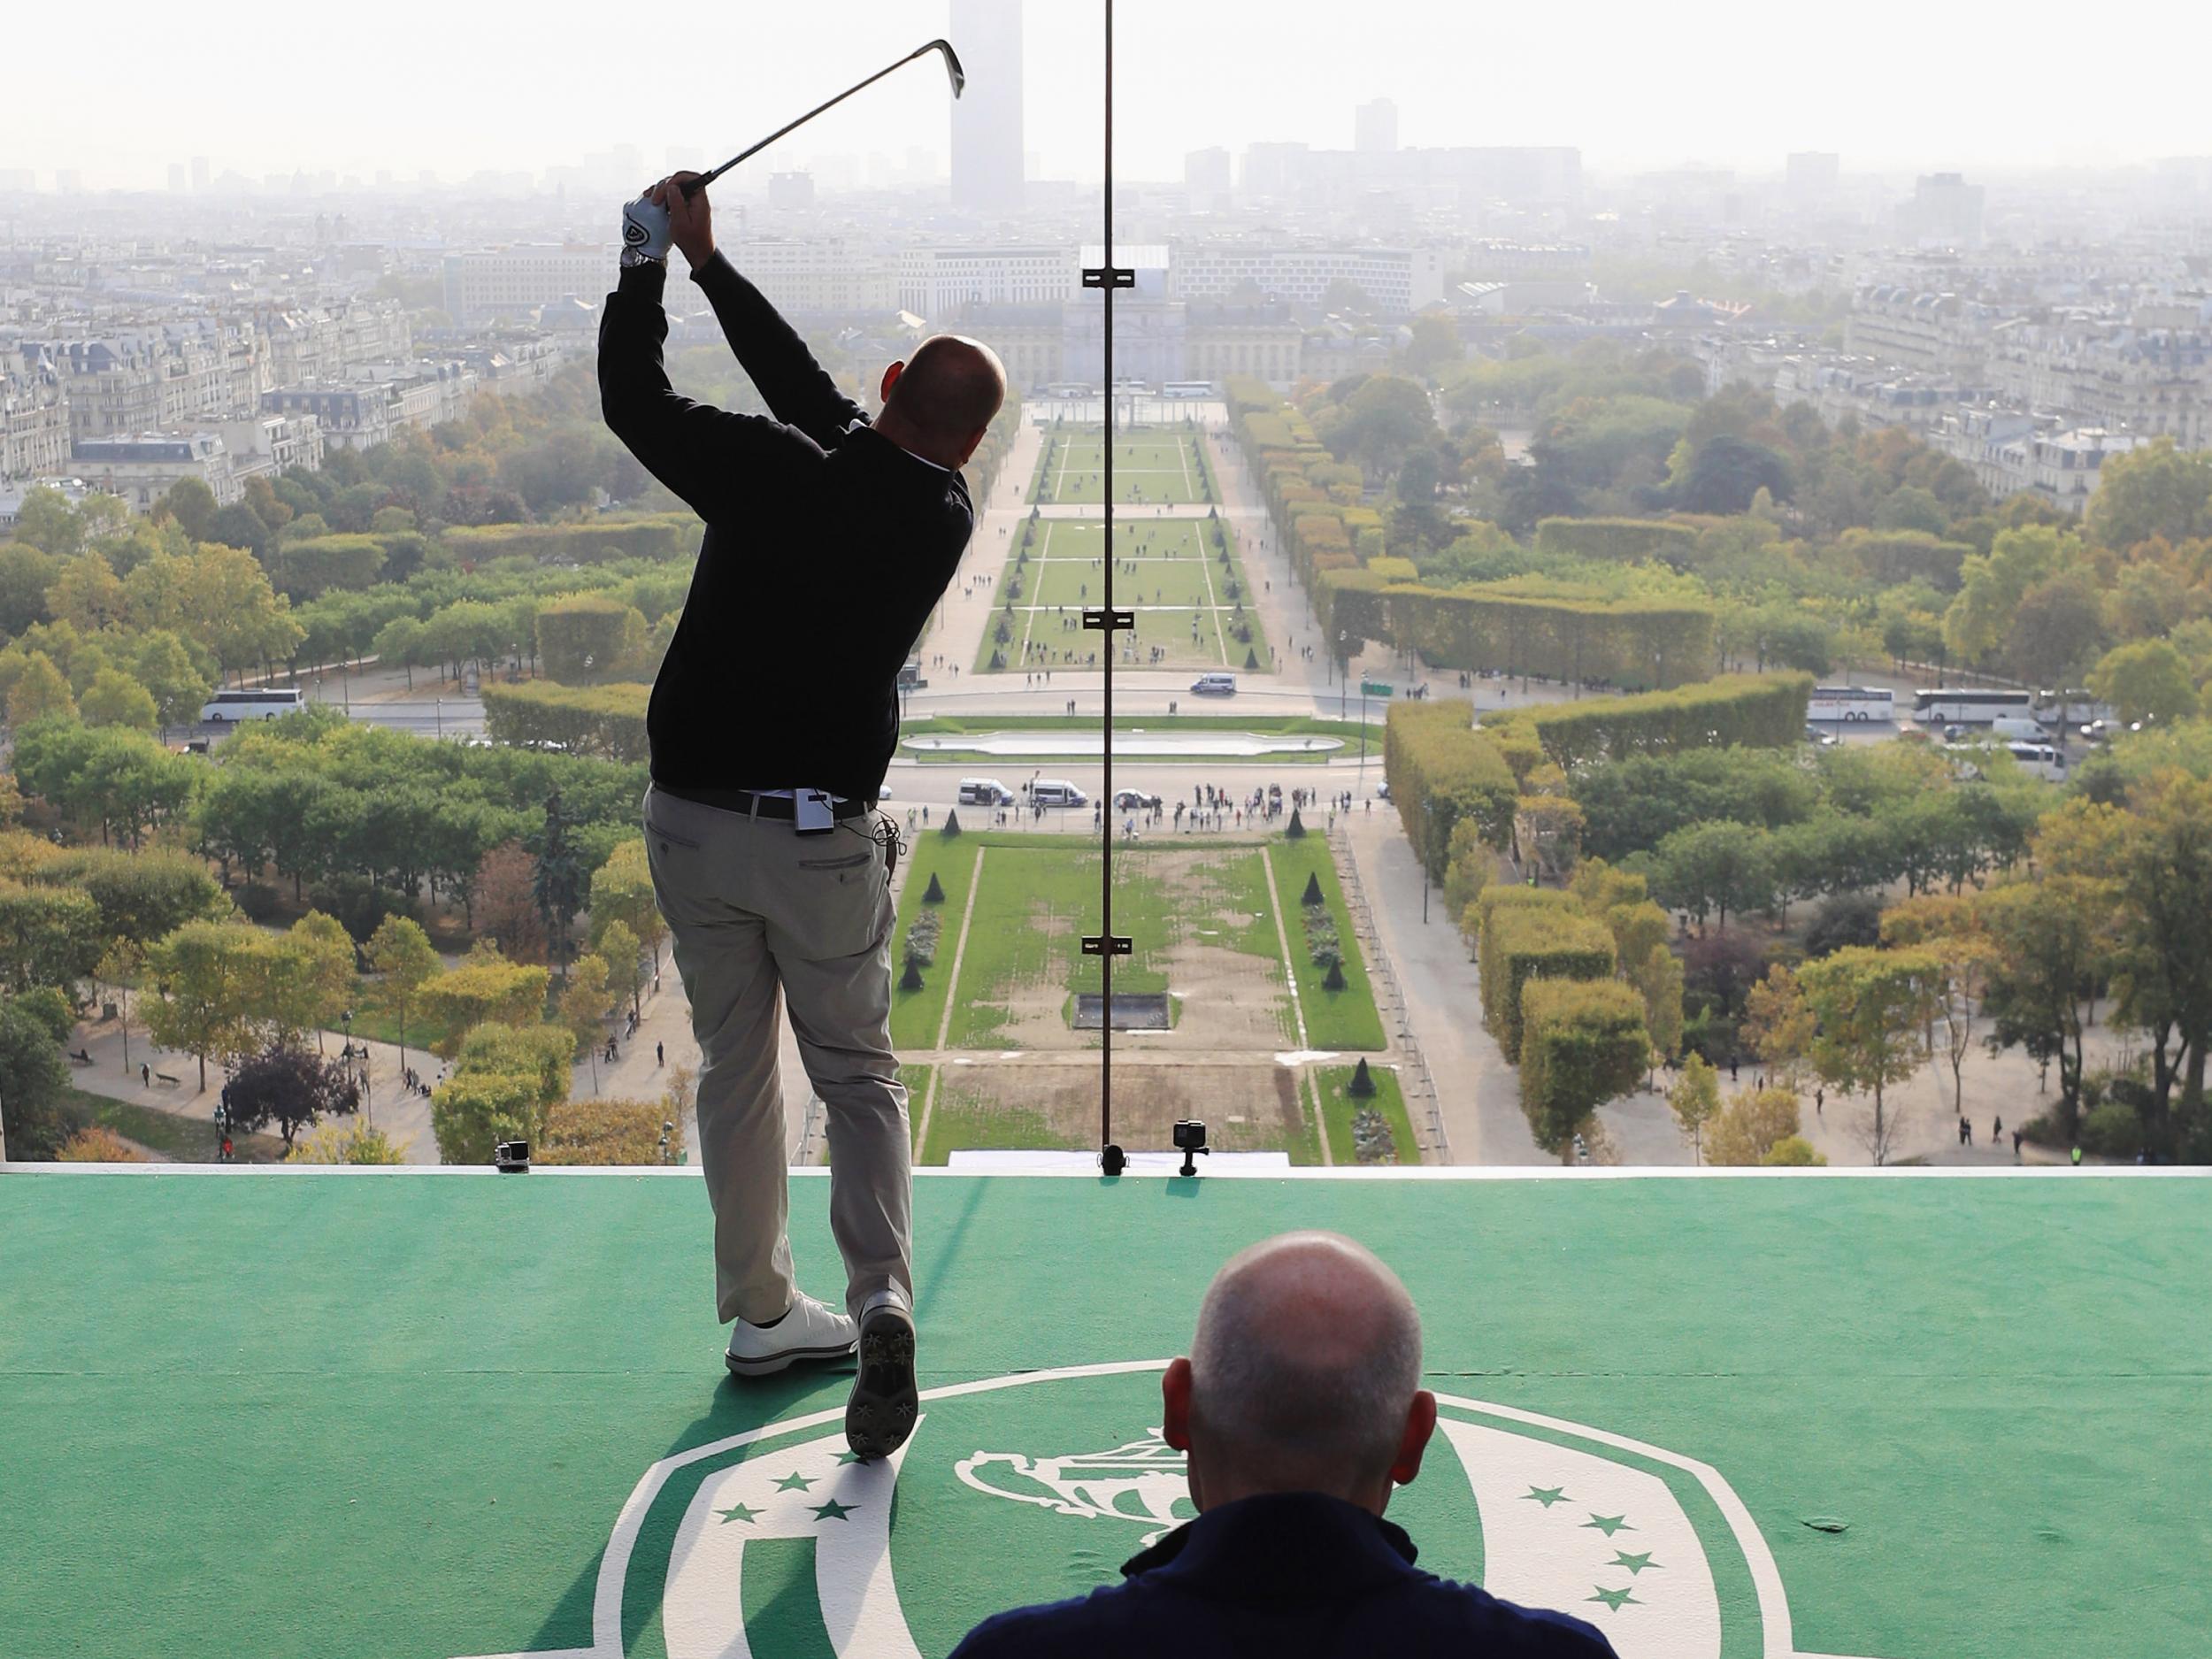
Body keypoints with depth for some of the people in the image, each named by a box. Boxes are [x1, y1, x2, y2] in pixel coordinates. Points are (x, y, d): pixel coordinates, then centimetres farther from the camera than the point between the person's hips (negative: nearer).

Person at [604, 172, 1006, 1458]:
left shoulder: (777, 477, -15)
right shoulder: (944, 519, -4)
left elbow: (636, 400, -5)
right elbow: (816, 398, 6)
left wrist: (654, 262, 8)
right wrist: (708, 263, 12)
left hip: (694, 817, 0)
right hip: (825, 836, 0)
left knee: (737, 1067, 14)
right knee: (858, 1072, 10)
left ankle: (762, 1314, 24)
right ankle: (883, 1297, -11)